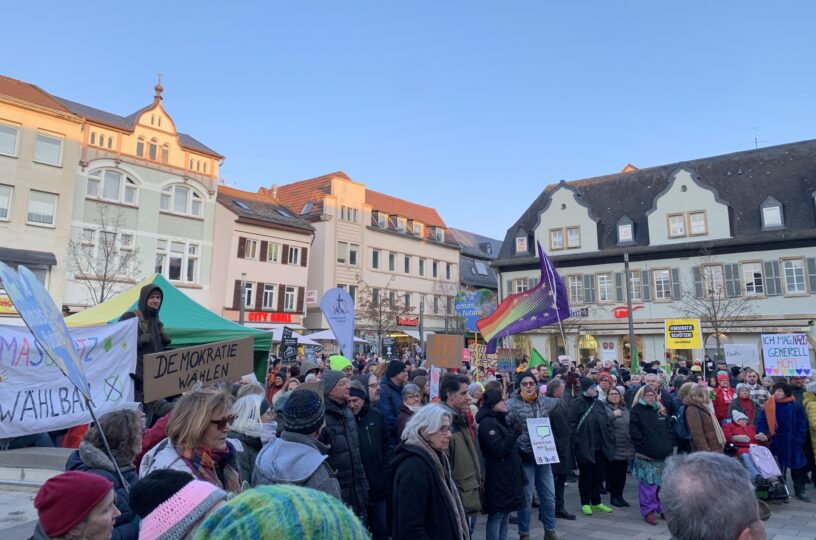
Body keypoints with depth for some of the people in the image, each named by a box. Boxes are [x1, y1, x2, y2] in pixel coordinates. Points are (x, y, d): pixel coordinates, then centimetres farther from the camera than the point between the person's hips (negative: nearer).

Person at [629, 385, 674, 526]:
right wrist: (644, 448, -13)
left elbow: (669, 429, 18)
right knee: (648, 484, -4)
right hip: (646, 456, -5)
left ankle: (664, 508, 23)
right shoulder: (636, 411, -2)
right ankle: (648, 511, 5)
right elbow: (635, 433, -8)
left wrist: (670, 446, 7)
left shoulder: (660, 410, 16)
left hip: (664, 454, 6)